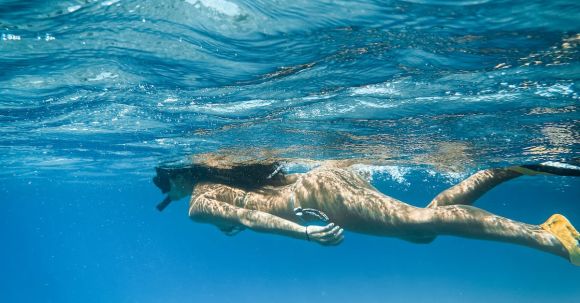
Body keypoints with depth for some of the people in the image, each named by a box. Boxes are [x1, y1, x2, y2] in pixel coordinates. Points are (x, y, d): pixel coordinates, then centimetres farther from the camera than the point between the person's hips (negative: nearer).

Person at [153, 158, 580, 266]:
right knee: (425, 219, 8)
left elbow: (245, 216, -16)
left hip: (316, 196, -8)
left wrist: (302, 231, -26)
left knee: (422, 220, -15)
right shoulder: (215, 173, 27)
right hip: (318, 176, 8)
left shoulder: (199, 203, 0)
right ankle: (513, 166, 4)